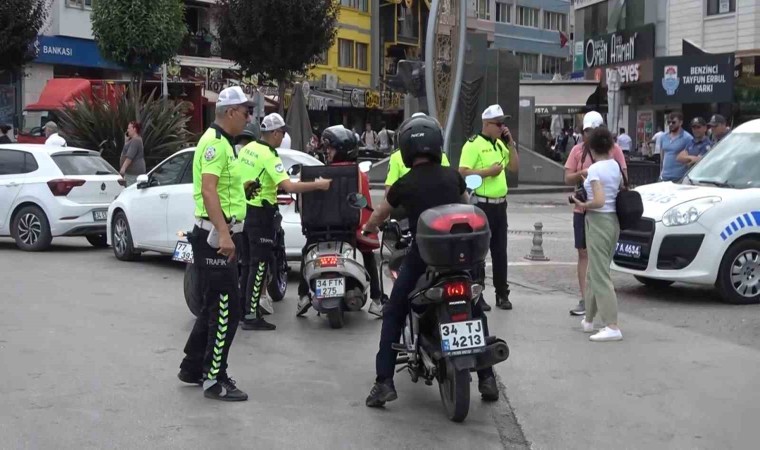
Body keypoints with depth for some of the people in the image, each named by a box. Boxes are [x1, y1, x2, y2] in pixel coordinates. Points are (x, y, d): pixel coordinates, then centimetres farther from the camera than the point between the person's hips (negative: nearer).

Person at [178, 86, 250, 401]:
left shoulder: (222, 143, 17)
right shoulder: (215, 143, -16)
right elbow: (208, 190, -27)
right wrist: (224, 233, -34)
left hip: (217, 236, 11)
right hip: (216, 238, -11)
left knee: (214, 307, 18)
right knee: (225, 310, -7)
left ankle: (192, 368, 28)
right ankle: (215, 381, -1)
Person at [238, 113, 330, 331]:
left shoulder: (247, 149, 6)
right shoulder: (269, 156, -19)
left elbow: (241, 177, 17)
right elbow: (289, 187, -28)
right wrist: (318, 185, -21)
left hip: (243, 209, 9)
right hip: (260, 214, -9)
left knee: (247, 262, 18)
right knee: (259, 265, -5)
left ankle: (244, 305, 28)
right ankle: (251, 316, -5)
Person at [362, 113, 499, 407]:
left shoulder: (403, 185, 0)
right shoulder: (452, 176, 6)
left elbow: (379, 215, 18)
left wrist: (368, 229, 39)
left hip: (421, 256, -2)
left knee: (393, 315, 10)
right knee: (476, 313, 19)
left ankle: (384, 382, 2)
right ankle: (487, 379, 15)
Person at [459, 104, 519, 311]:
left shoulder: (500, 144, 15)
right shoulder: (473, 144, -10)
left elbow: (514, 167, 14)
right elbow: (463, 172, -19)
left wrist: (510, 143, 6)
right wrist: (488, 172, -19)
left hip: (499, 204, 7)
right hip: (481, 205, -7)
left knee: (500, 251, 11)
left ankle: (502, 294, 18)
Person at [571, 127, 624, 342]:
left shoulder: (594, 169, -14)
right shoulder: (616, 166, 9)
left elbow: (599, 201, -23)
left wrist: (583, 205, -6)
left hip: (598, 221, -9)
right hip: (614, 221, 9)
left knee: (600, 276, -7)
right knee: (595, 273, 19)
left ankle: (612, 327, -11)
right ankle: (588, 320, 29)